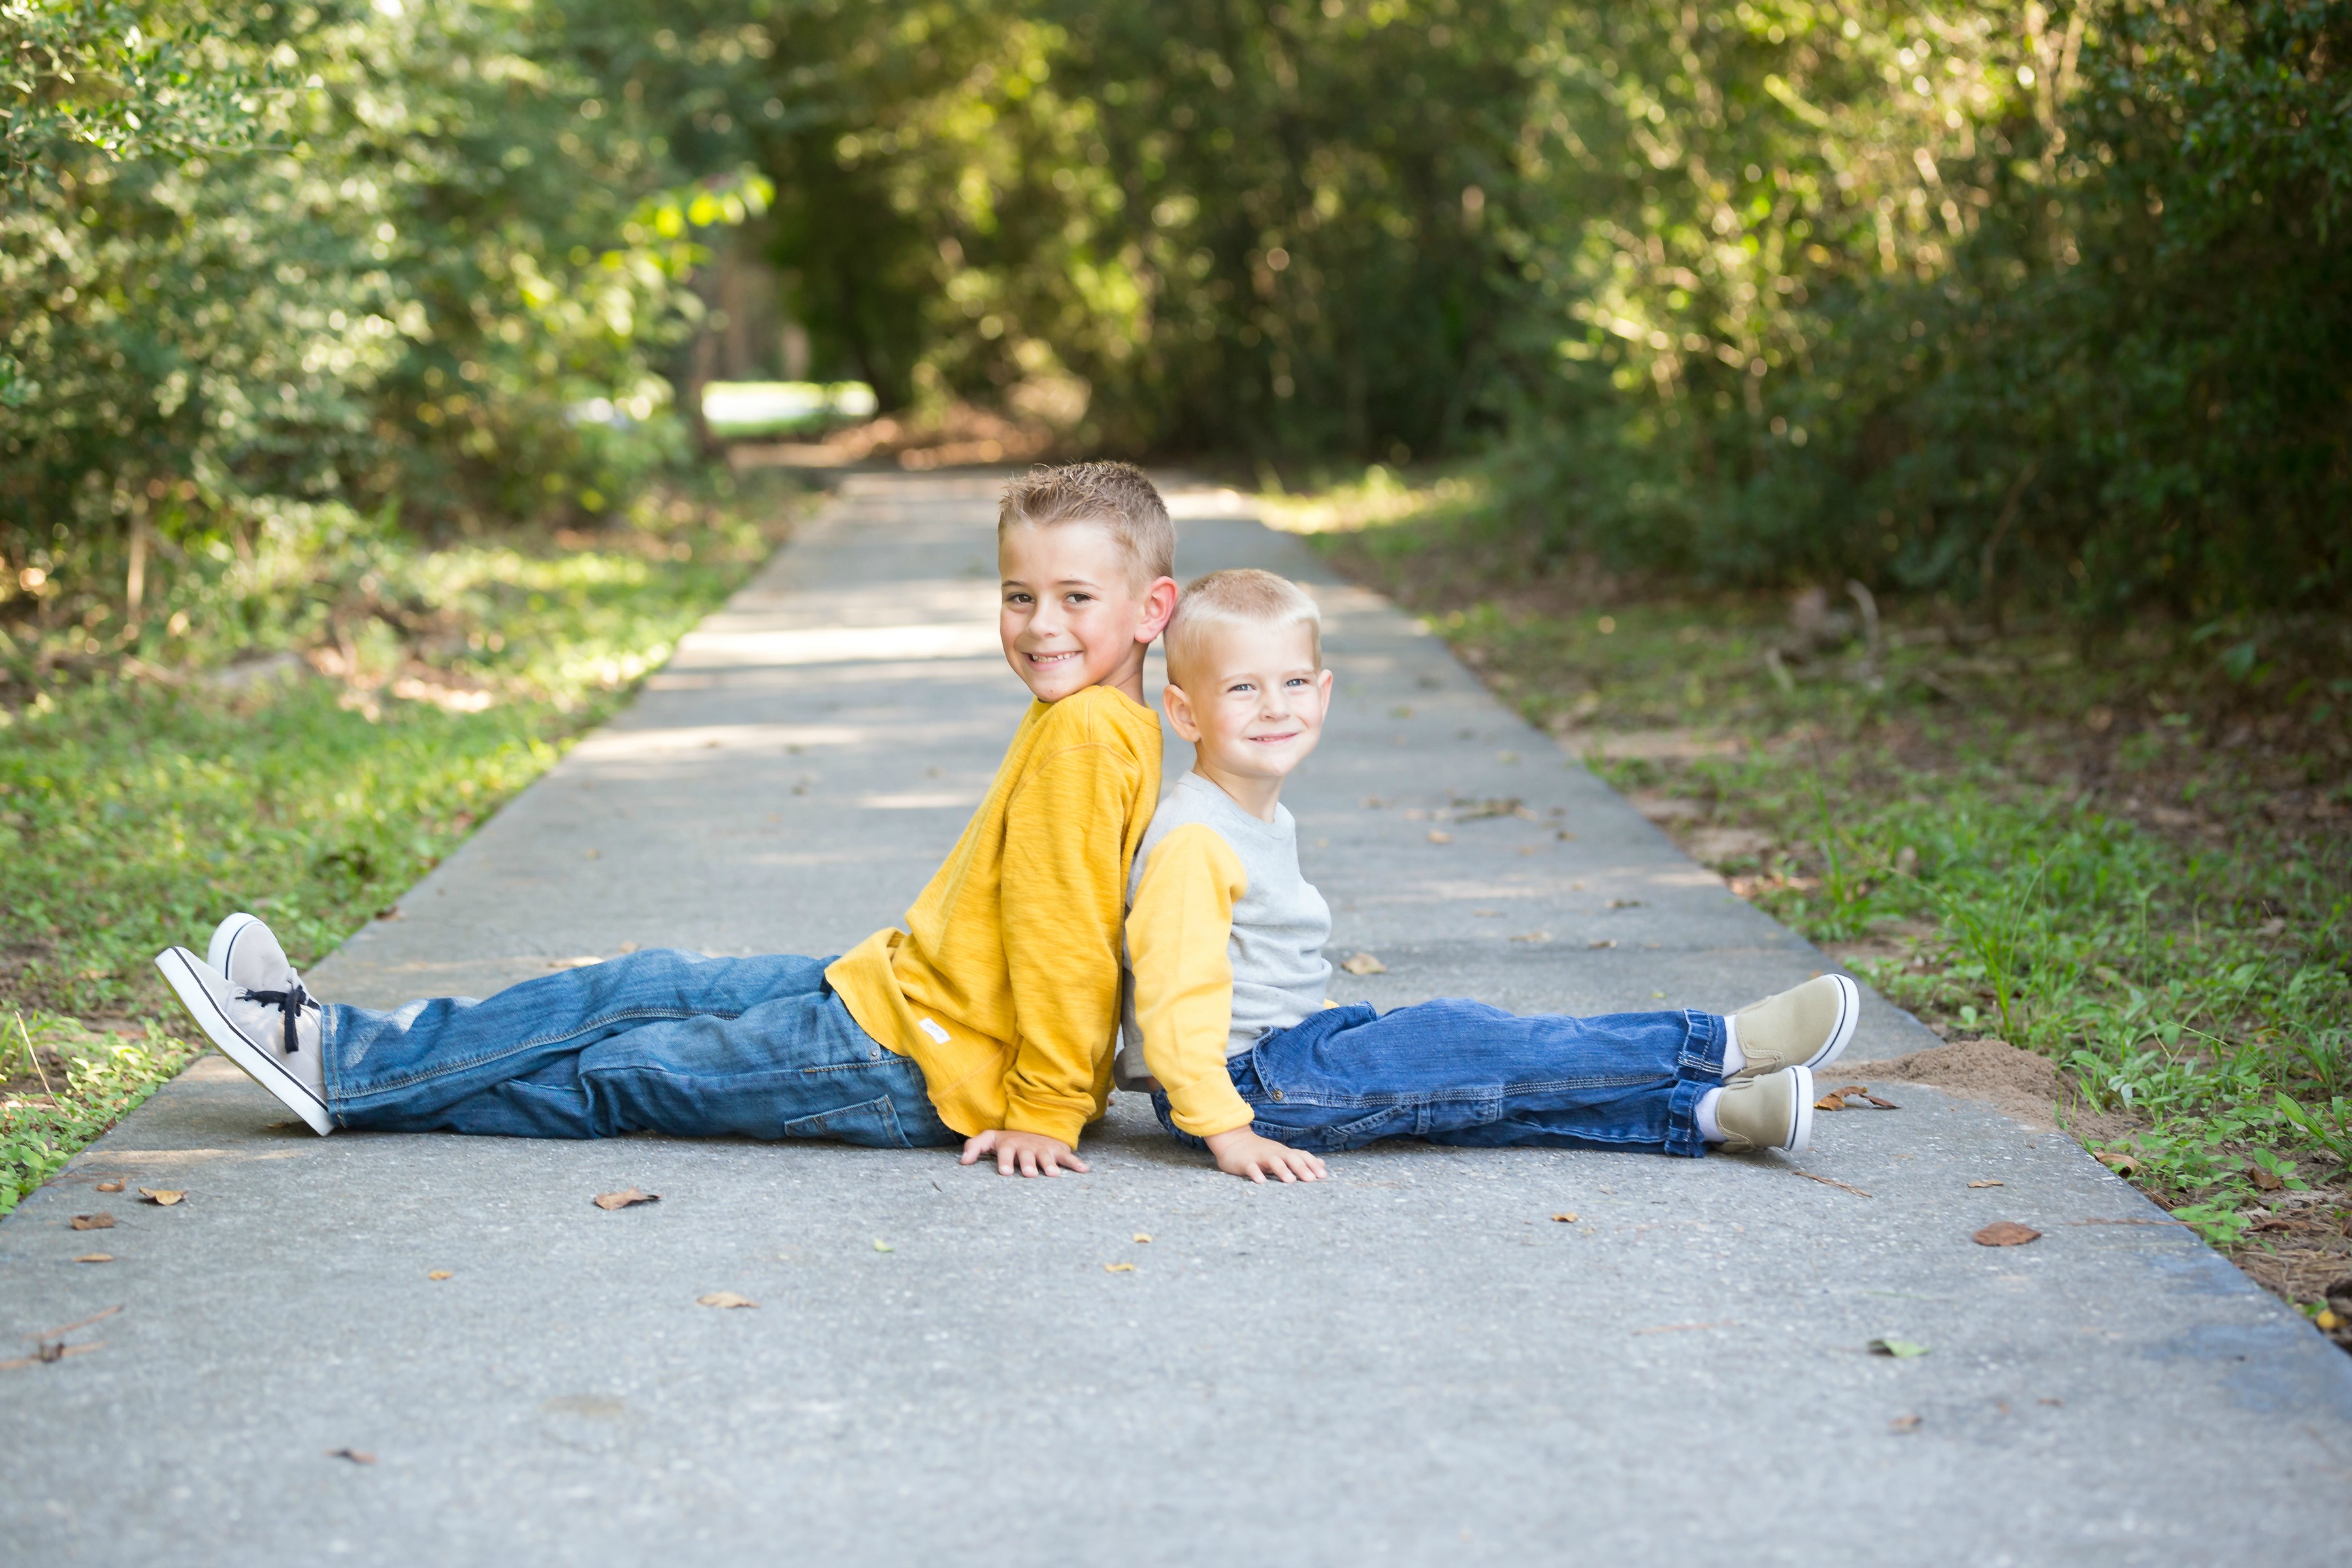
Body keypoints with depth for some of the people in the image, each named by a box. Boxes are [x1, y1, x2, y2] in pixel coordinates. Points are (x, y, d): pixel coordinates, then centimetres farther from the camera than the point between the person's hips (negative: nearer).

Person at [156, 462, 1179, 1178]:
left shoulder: (1084, 731, -21)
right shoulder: (1089, 724, 10)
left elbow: (1064, 928, -25)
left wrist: (1047, 1108, -24)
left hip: (910, 1066, -9)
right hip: (889, 985, 9)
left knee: (610, 1074, 1)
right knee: (643, 988, 12)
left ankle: (341, 1069, 11)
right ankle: (341, 1045, 19)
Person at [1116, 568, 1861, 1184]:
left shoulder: (1268, 822, 13)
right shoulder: (1194, 842, -20)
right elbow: (1179, 1000, -26)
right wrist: (1224, 1131, -29)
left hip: (1292, 1045, 10)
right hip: (1244, 1082, -10)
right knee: (1459, 1045, -14)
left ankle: (1702, 1114, -12)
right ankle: (1716, 1050, -10)